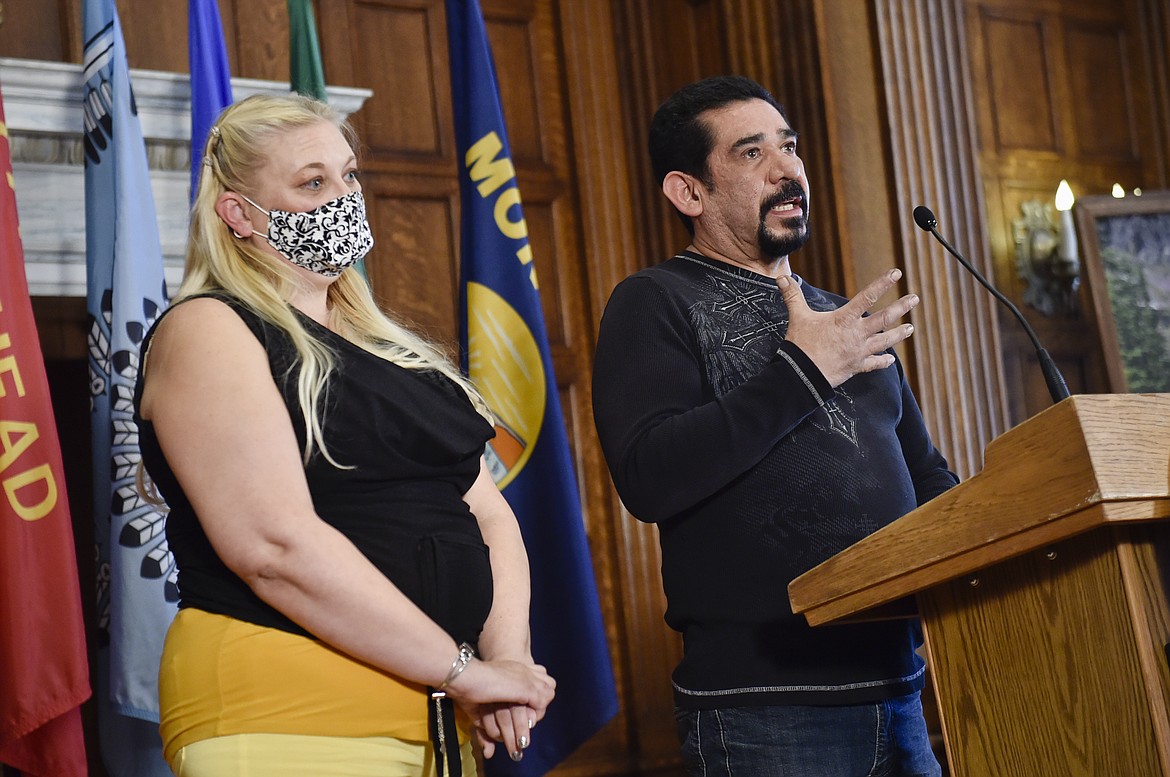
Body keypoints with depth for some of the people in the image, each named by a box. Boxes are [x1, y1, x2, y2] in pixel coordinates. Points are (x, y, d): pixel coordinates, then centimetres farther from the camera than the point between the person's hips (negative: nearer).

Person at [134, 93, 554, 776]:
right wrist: (463, 668, -16)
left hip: (436, 717, 7)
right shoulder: (207, 333, -7)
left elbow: (488, 513, 11)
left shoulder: (384, 346, 17)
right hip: (286, 720, -7)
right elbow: (276, 546, -19)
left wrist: (507, 655, -7)